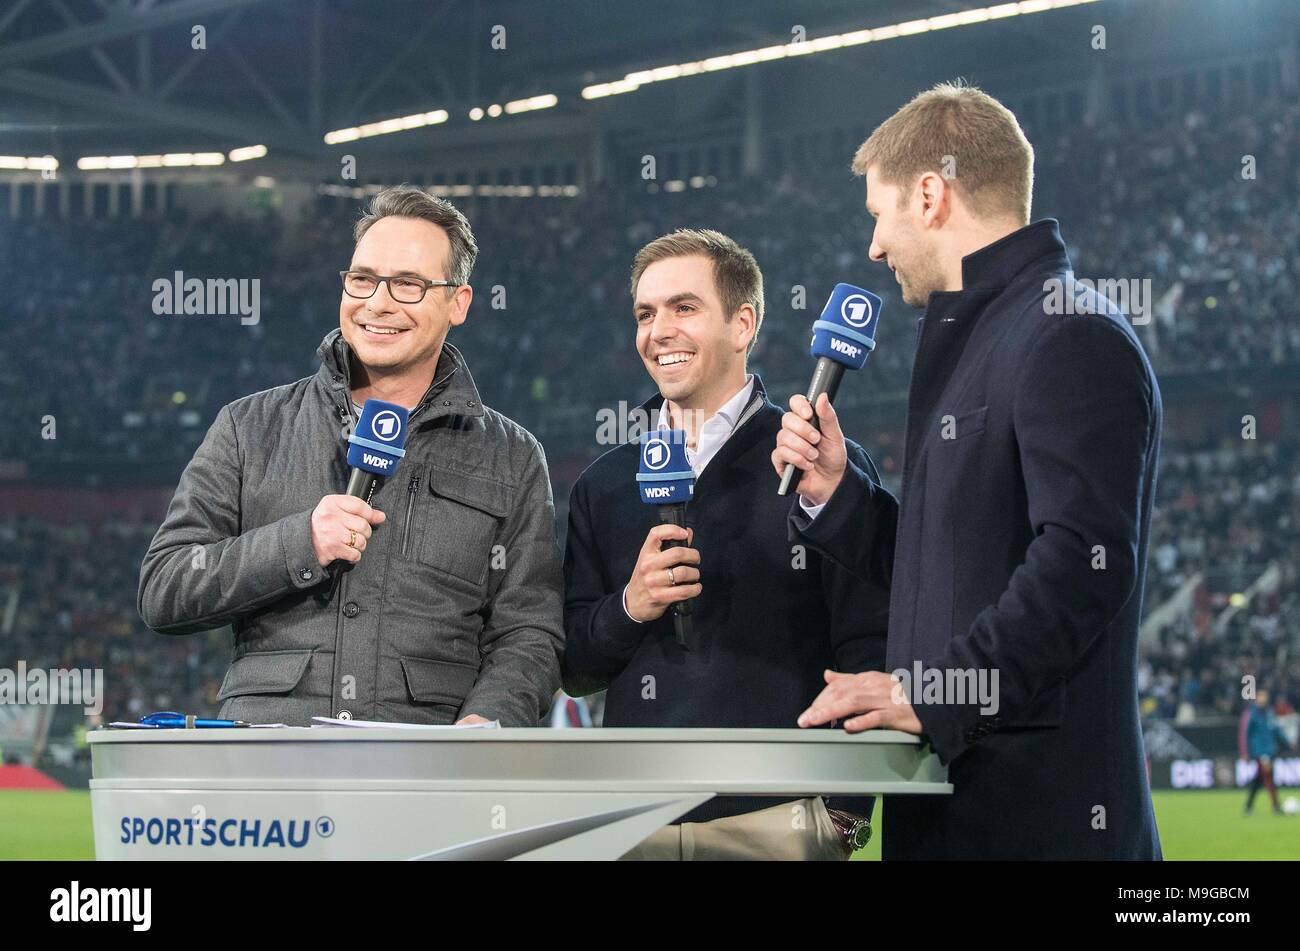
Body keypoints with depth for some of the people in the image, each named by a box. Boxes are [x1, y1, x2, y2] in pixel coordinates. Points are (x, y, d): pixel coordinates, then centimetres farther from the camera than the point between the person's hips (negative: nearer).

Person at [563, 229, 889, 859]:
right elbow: (572, 668, 14)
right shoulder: (604, 486, 13)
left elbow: (868, 653, -4)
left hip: (778, 820, -3)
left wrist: (848, 808, -11)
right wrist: (627, 609, -6)